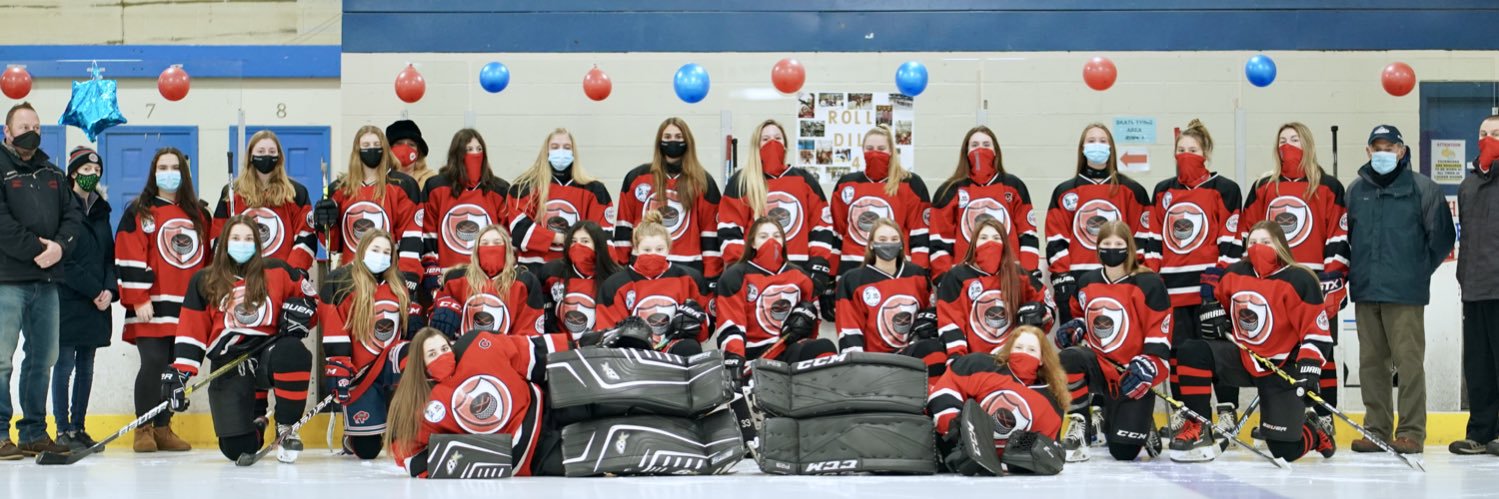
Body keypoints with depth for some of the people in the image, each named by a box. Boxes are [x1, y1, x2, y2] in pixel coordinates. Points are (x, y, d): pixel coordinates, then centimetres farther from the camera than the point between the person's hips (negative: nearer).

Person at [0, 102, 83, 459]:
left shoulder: (53, 175, 19)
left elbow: (73, 216, 11)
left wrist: (59, 245, -7)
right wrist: (36, 249, -15)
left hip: (47, 281, 6)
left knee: (43, 358, 9)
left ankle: (35, 433, 16)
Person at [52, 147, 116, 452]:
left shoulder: (101, 210, 15)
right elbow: (64, 260, -12)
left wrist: (109, 289, -2)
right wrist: (93, 291, -13)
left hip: (97, 302, 6)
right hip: (67, 301, -6)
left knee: (86, 367, 9)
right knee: (65, 365, -3)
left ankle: (79, 427, 15)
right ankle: (63, 430, 1)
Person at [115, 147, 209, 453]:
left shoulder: (200, 214, 16)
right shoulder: (139, 212, 3)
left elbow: (209, 259, 20)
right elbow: (129, 258, -5)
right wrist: (138, 300, -12)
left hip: (188, 309, 4)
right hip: (152, 307, -4)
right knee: (153, 363, -13)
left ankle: (163, 428, 13)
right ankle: (144, 429, -1)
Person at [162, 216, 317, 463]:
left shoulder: (276, 271, 7)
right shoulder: (203, 281, 8)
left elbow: (308, 292, 15)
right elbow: (191, 332, 8)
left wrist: (301, 308, -7)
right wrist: (179, 373, 0)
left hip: (267, 351, 0)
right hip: (228, 365, 0)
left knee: (293, 352, -39)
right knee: (238, 449, -11)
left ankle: (286, 427, -16)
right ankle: (254, 415, 29)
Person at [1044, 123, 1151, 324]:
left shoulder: (1131, 190, 10)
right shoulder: (1065, 191, 10)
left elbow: (1142, 238, 8)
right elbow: (1055, 240, 6)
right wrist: (1061, 277, -3)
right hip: (1077, 280, 1)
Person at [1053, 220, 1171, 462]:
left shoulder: (1149, 284, -9)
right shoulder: (1086, 282, 5)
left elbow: (1160, 334, -9)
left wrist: (1146, 367, -20)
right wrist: (1075, 328, 1)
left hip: (1132, 378, -4)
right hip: (1098, 365, 4)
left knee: (1124, 451, -10)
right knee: (1068, 358, -33)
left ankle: (1142, 423, 28)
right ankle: (1079, 427, -14)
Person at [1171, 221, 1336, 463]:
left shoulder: (1300, 280, -14)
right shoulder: (1234, 274, 0)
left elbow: (1316, 332, -14)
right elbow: (1219, 302, 21)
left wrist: (1309, 370, -24)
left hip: (1281, 369, -4)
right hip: (1242, 357, 5)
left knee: (1284, 449, -8)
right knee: (1192, 351, -21)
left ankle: (1318, 431, 30)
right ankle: (1198, 431, -14)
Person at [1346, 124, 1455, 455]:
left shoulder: (1422, 188, -1)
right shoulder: (1356, 190, 11)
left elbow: (1443, 235, 2)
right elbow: (1343, 235, 20)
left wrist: (1420, 270, 3)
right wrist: (1353, 272, 12)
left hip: (1405, 293, -4)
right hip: (1365, 291, 5)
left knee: (1408, 362, -5)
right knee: (1371, 362, 9)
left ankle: (1411, 432, 1)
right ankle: (1376, 429, 16)